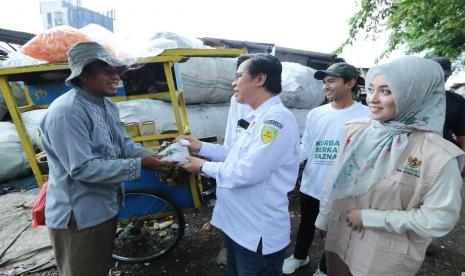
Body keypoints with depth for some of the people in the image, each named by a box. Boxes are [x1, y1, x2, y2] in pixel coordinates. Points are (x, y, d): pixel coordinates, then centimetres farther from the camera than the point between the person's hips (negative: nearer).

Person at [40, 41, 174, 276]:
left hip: (106, 207, 9)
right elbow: (82, 168, -29)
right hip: (78, 215, -8)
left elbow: (124, 143, 4)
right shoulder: (66, 111, -25)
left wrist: (153, 157, -13)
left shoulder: (108, 106, 6)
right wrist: (140, 165, -29)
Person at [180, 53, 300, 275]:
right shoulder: (258, 118, 8)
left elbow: (247, 171, -28)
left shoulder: (277, 118, -24)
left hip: (258, 234, -9)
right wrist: (201, 146, 9)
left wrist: (204, 167, -14)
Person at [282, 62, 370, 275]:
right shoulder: (315, 114, 0)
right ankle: (299, 256, 52)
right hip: (311, 186, 4)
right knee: (306, 225, 24)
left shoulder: (365, 116, -12)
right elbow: (305, 149, 1)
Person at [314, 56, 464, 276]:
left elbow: (439, 219, -15)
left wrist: (370, 217, -17)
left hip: (386, 258, -3)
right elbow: (336, 181, 1)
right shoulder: (356, 130, -7)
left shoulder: (438, 154, -18)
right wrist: (323, 218, 9)